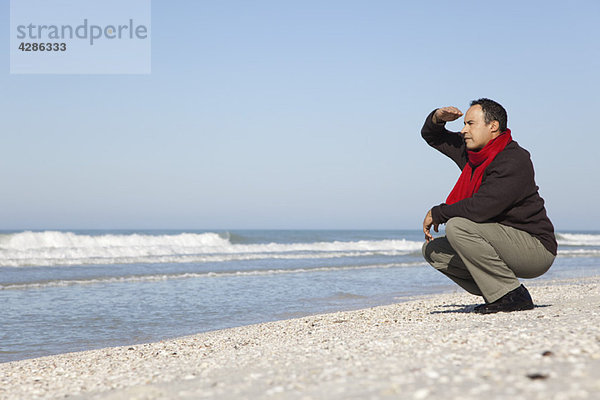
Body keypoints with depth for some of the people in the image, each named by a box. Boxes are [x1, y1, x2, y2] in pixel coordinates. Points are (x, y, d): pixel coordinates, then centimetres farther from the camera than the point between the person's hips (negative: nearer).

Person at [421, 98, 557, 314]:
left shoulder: (515, 160, -19)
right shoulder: (471, 150, 9)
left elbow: (479, 208, -30)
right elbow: (432, 136, 24)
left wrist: (437, 214, -15)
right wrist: (437, 118, 0)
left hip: (535, 249, -9)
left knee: (457, 226, -27)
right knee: (432, 249, 3)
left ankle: (513, 295, -19)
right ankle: (498, 295, 1)